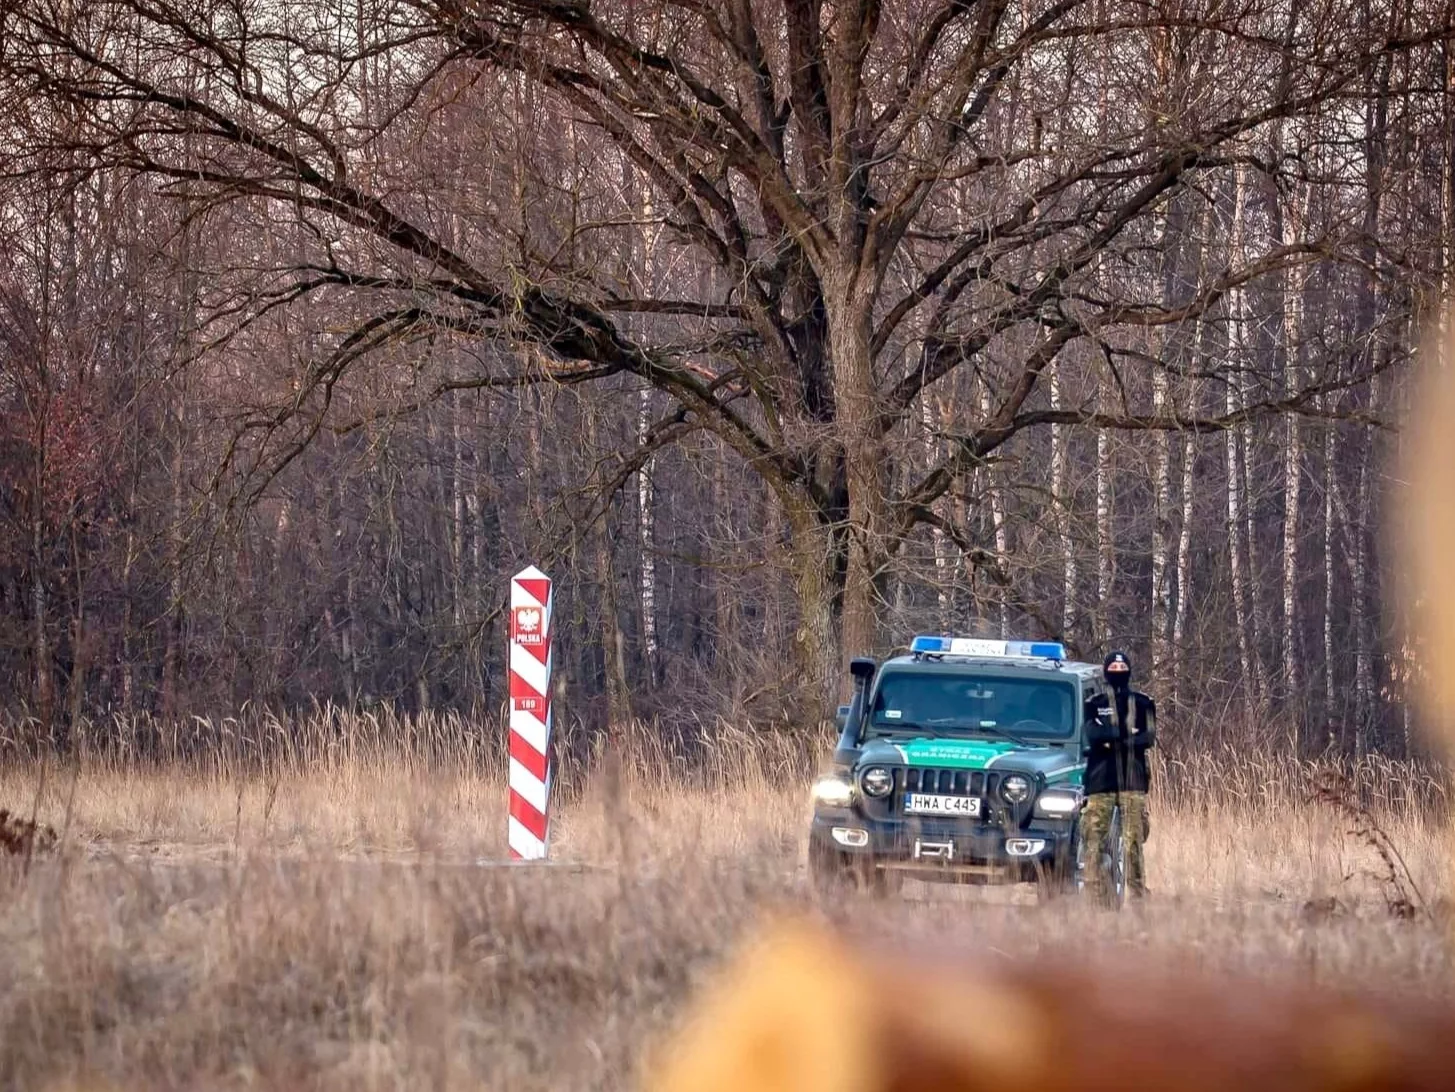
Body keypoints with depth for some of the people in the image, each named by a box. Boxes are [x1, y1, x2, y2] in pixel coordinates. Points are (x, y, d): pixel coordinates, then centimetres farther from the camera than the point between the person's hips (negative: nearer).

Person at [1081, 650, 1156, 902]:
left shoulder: (1143, 703, 13)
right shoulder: (1095, 704, 12)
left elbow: (1149, 737, -2)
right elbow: (1092, 735, -5)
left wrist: (1110, 736, -12)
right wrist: (1127, 733, -16)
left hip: (1133, 779, 0)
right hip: (1101, 779, 0)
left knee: (1134, 839, -5)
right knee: (1093, 838, -6)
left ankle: (1139, 894, -4)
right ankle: (1095, 894, -4)